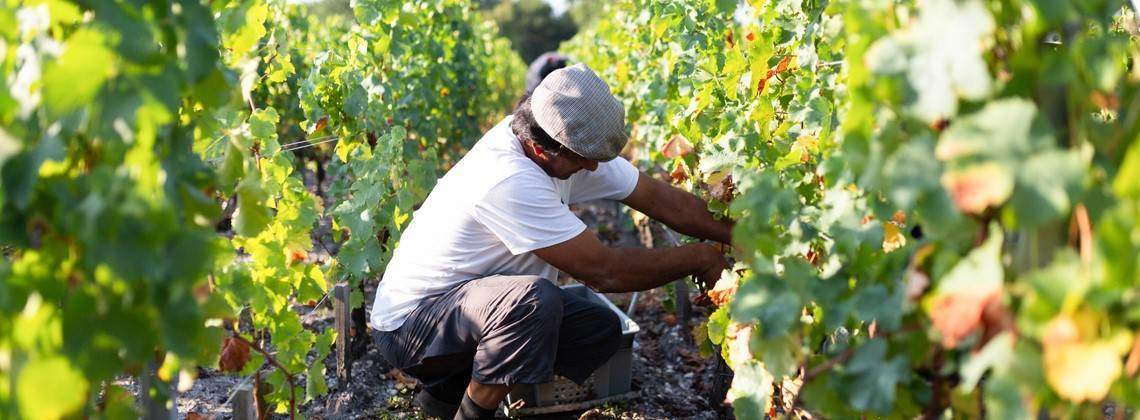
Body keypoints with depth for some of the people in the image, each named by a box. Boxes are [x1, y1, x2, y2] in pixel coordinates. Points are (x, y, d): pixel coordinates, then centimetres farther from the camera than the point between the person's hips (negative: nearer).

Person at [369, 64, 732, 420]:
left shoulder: (569, 143, -8)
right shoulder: (509, 182, -33)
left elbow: (660, 198, -2)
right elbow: (603, 271, -29)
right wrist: (698, 258, -18)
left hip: (480, 301, 10)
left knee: (602, 330, -1)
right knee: (535, 298, -35)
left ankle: (448, 386, 11)